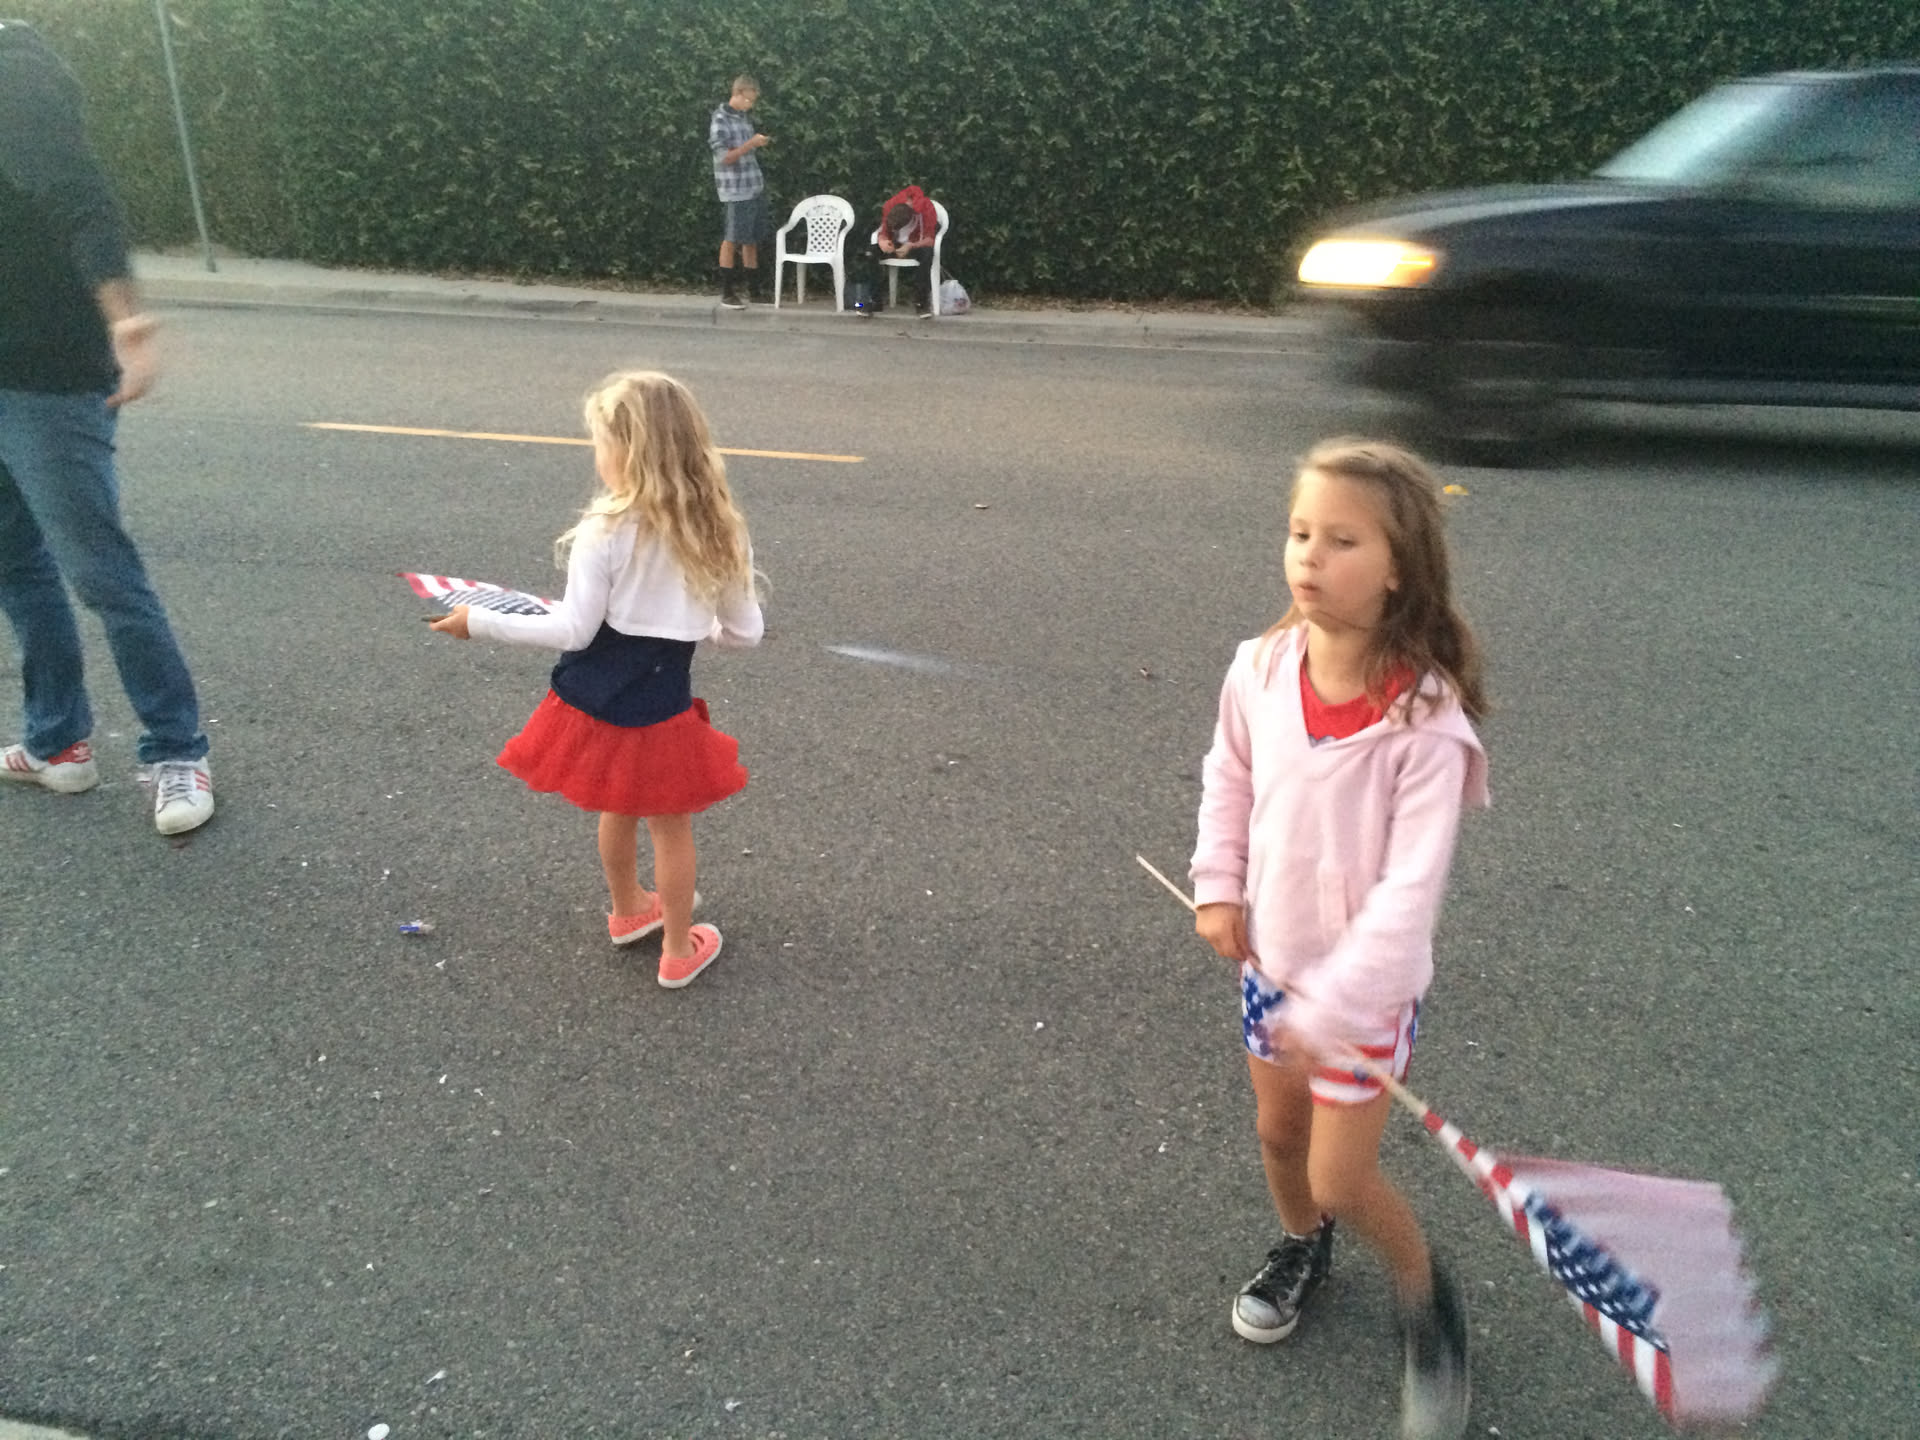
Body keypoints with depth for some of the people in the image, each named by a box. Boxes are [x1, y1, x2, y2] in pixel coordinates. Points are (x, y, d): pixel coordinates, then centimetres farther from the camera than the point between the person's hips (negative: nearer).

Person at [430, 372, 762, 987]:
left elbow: (574, 631, -14)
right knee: (670, 825, 17)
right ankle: (679, 951, 32)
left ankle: (628, 911, 49)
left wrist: (481, 623, -4)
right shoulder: (719, 529, -8)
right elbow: (744, 631, -2)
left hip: (599, 698, 0)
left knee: (618, 809, 24)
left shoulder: (604, 531, -18)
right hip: (663, 701, 1)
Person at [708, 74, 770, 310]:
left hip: (755, 187, 8)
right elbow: (724, 158, -18)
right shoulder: (720, 120, -12)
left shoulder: (743, 117, 12)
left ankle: (754, 288, 19)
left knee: (751, 239, 12)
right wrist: (750, 144, -20)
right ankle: (726, 292, 6)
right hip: (736, 191, -8)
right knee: (732, 240, -1)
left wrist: (758, 143, 7)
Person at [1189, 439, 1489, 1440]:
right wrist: (1219, 884, -1)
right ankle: (1301, 1248, 54)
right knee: (1278, 1131, 23)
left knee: (1344, 1180, 2)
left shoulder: (1424, 720, -28)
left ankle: (1428, 1302, 33)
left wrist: (1330, 1009, -25)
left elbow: (1410, 888, -26)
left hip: (1365, 981, -5)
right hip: (1272, 958, 5)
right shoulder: (1260, 669, -13)